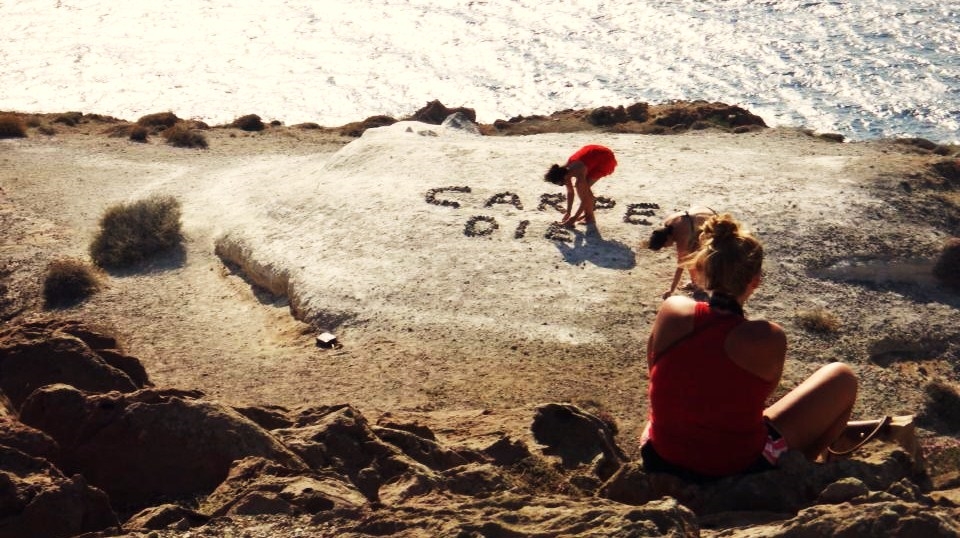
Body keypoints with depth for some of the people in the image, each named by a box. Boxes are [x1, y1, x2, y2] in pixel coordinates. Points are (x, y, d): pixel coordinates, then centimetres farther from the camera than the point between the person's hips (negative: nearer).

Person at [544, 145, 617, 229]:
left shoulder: (578, 174, -33)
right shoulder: (565, 170, -11)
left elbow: (585, 199, -27)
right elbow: (570, 192, 3)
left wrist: (574, 219, -22)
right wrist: (568, 212, 5)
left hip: (606, 159, -9)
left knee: (583, 187, -16)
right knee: (577, 185, 5)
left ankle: (590, 218, -5)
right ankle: (586, 213, 16)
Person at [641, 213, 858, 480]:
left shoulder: (672, 311, -13)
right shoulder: (768, 338, -22)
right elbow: (762, 393, -2)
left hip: (663, 459, 4)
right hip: (739, 467, -4)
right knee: (842, 377, 12)